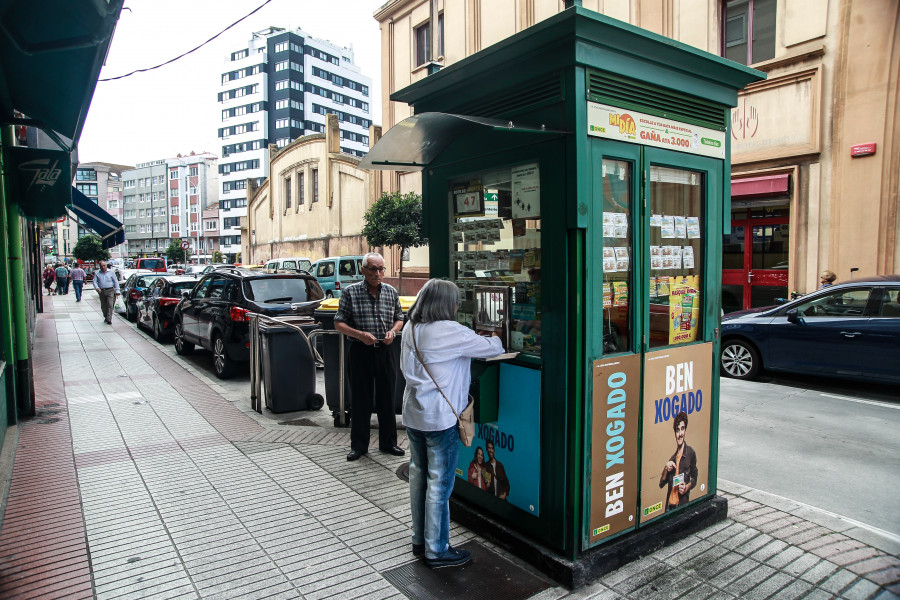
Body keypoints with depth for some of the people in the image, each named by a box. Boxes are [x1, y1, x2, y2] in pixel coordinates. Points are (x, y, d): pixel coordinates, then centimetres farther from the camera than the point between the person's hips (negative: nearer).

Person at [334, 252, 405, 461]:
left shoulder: (391, 292, 5)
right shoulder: (351, 292, -4)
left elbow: (399, 318, 16)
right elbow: (339, 323, -3)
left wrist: (393, 331, -5)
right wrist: (360, 335, -18)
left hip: (385, 352, 3)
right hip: (360, 352, -2)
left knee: (387, 399, 10)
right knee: (360, 400, 6)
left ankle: (388, 442, 25)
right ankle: (359, 445, 19)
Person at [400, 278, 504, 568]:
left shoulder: (410, 329, 5)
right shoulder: (450, 332, -18)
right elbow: (492, 347, -10)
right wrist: (496, 340, 11)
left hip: (413, 415, 8)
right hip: (440, 418, -8)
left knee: (418, 476, 17)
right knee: (439, 484, 3)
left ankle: (419, 540, 31)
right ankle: (436, 550, 15)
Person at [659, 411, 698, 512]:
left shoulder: (691, 453, -4)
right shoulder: (672, 456, 8)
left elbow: (694, 478, 8)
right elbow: (661, 483, 13)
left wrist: (687, 487, -9)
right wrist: (666, 469, -4)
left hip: (683, 504, -4)